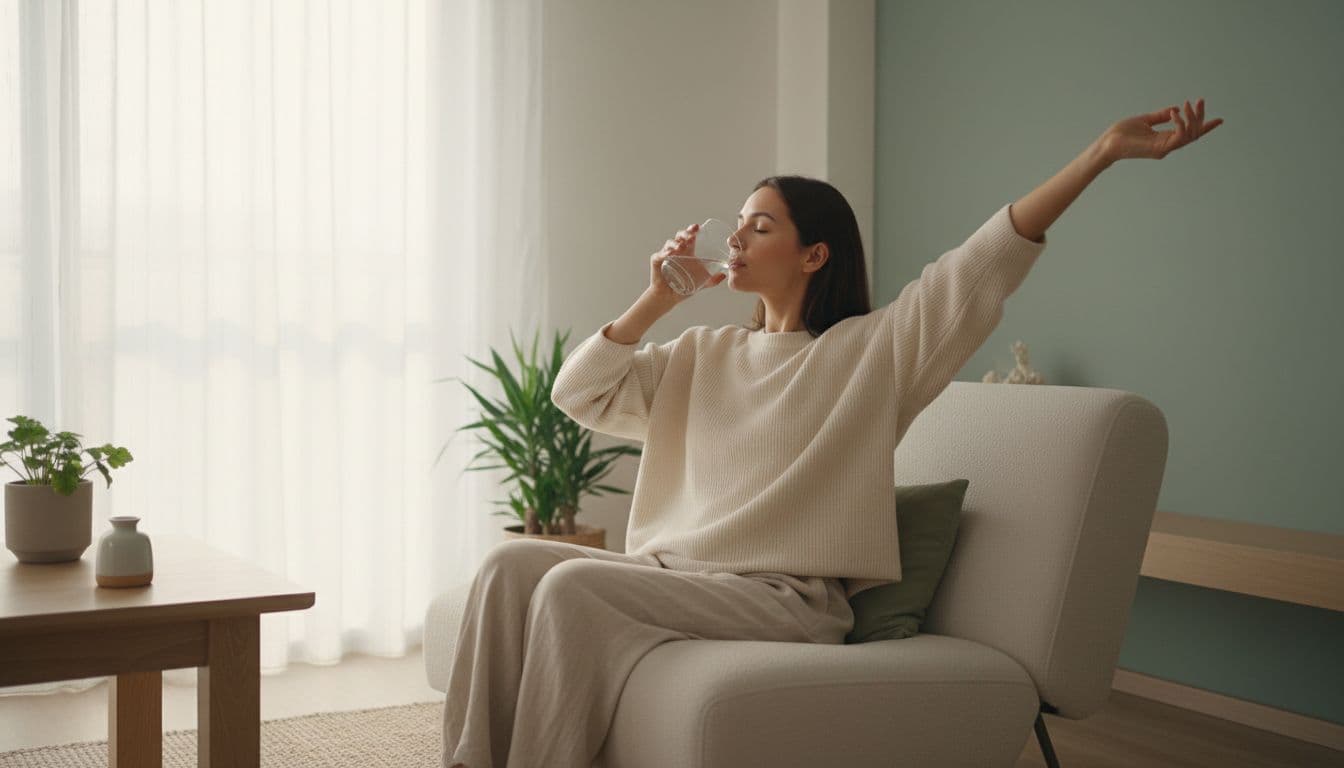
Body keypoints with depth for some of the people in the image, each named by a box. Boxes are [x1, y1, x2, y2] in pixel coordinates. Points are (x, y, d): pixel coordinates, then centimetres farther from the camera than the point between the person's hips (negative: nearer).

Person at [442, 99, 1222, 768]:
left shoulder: (874, 349, 2)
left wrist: (1105, 150, -15)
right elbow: (580, 394, 14)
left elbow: (988, 260, -7)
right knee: (513, 564, -16)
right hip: (677, 573, 6)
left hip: (787, 597, -6)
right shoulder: (704, 355, 19)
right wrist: (656, 299, 7)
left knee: (573, 587, -26)